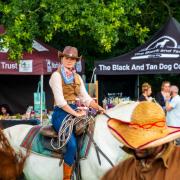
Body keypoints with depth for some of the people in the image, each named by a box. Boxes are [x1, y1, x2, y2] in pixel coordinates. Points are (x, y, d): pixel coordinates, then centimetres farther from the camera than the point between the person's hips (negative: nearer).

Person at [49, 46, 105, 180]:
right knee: (72, 144, -26)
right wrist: (76, 113, -18)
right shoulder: (57, 75, -4)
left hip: (74, 112, 7)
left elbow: (86, 98, 13)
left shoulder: (77, 77, 17)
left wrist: (98, 108, -4)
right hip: (61, 113, -7)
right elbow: (60, 100, -13)